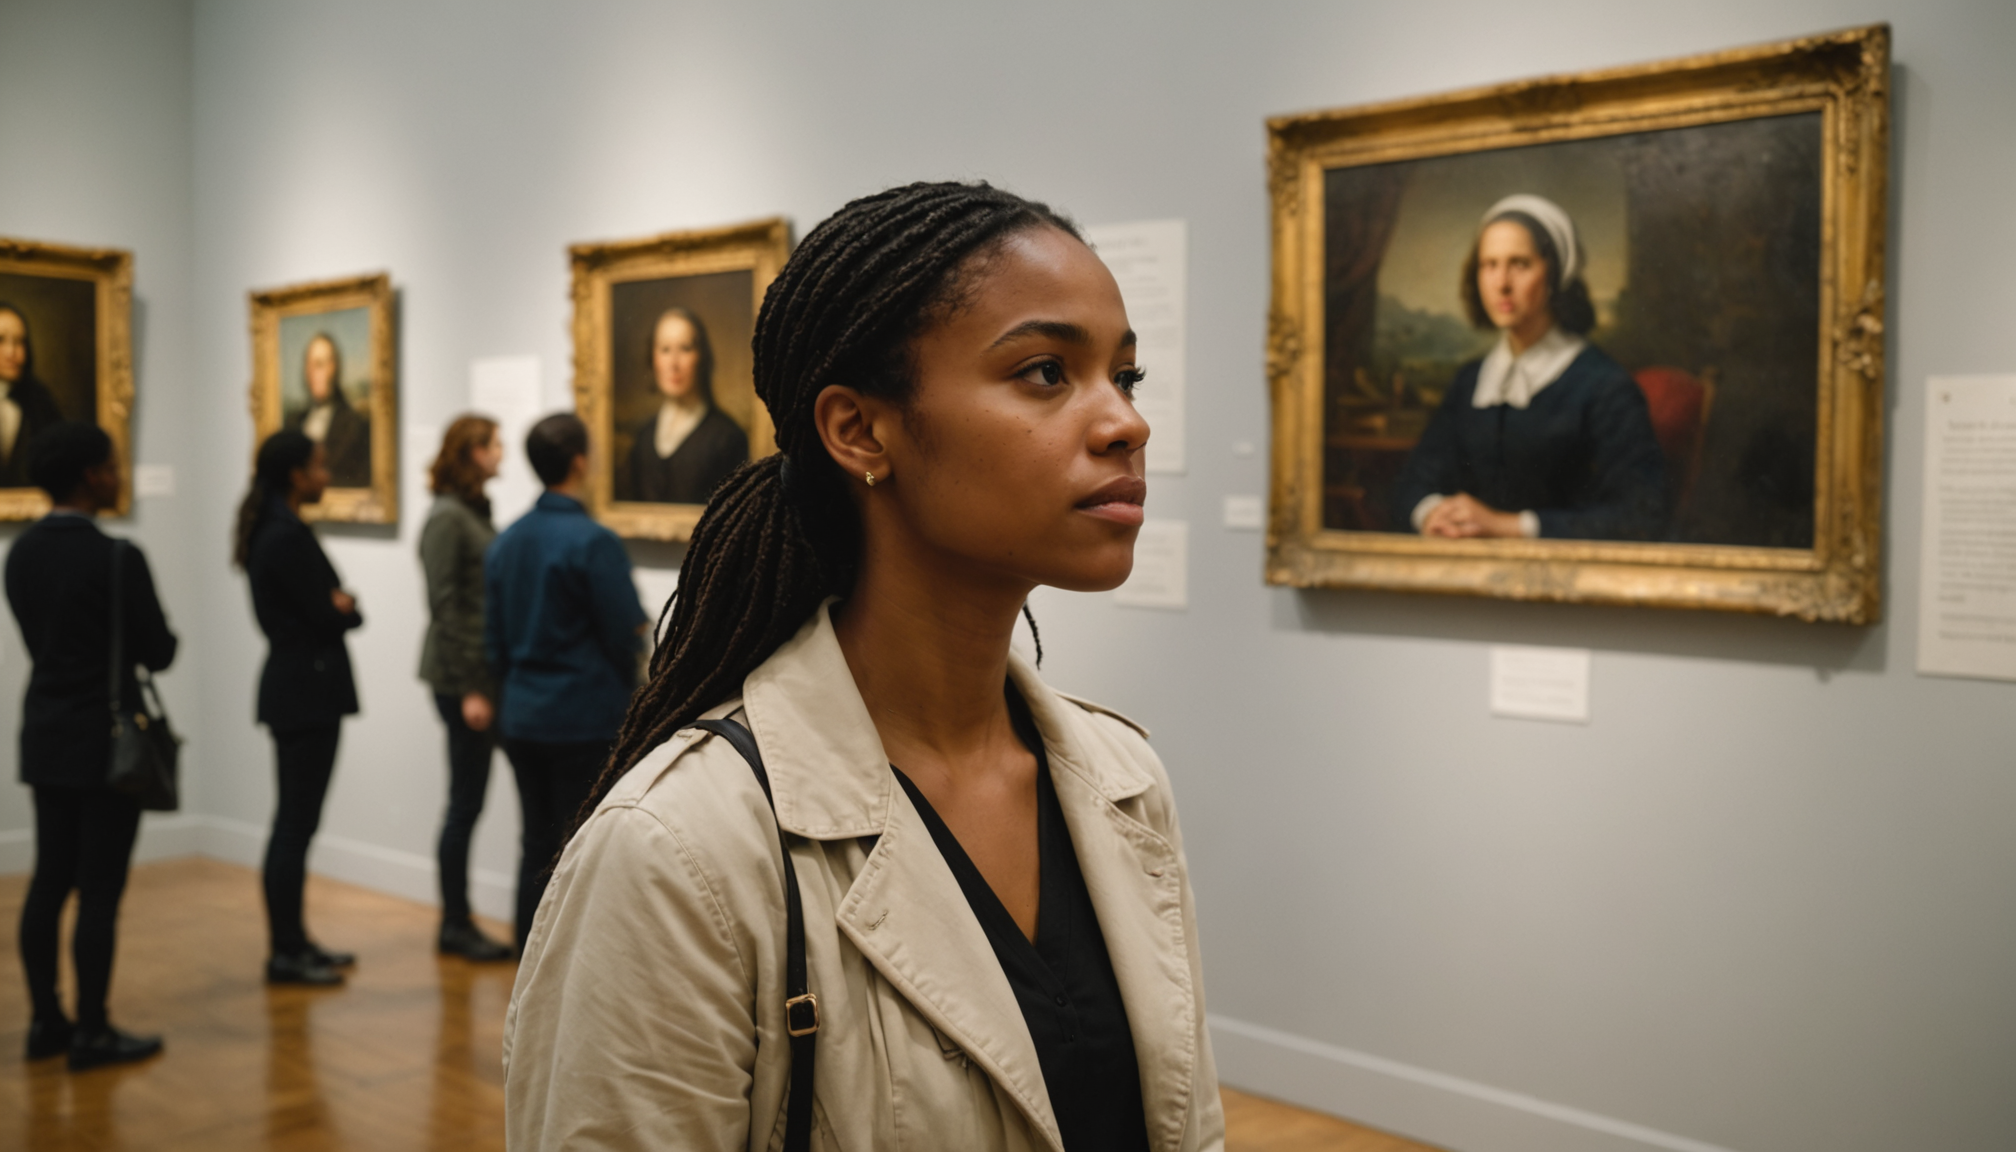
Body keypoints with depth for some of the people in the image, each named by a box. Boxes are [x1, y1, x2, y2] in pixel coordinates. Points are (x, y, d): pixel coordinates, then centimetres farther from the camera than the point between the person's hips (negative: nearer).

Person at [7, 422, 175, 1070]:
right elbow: (158, 653, -11)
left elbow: (39, 637, 14)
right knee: (100, 890, 0)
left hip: (45, 735, 8)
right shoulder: (116, 559, -18)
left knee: (49, 882, 13)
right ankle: (92, 1034, 7)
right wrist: (134, 641, 10)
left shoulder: (22, 553, 5)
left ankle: (45, 1022, 21)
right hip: (106, 740, -7)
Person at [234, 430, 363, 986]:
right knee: (296, 822, -4)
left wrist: (337, 606, -5)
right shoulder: (289, 536, -17)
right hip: (307, 689, -10)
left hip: (294, 686, 10)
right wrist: (345, 607, 3)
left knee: (295, 820, 15)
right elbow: (328, 615, -17)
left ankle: (294, 940, 25)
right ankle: (286, 954, 3)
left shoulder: (267, 529, 14)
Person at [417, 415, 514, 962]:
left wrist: (487, 681, 11)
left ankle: (458, 922, 21)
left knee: (468, 801, 12)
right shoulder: (447, 518, -12)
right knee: (466, 801, 0)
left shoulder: (476, 512, 12)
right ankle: (455, 924, 11)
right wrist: (468, 688, -15)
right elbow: (444, 608, -14)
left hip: (482, 674, 8)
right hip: (459, 676, -8)